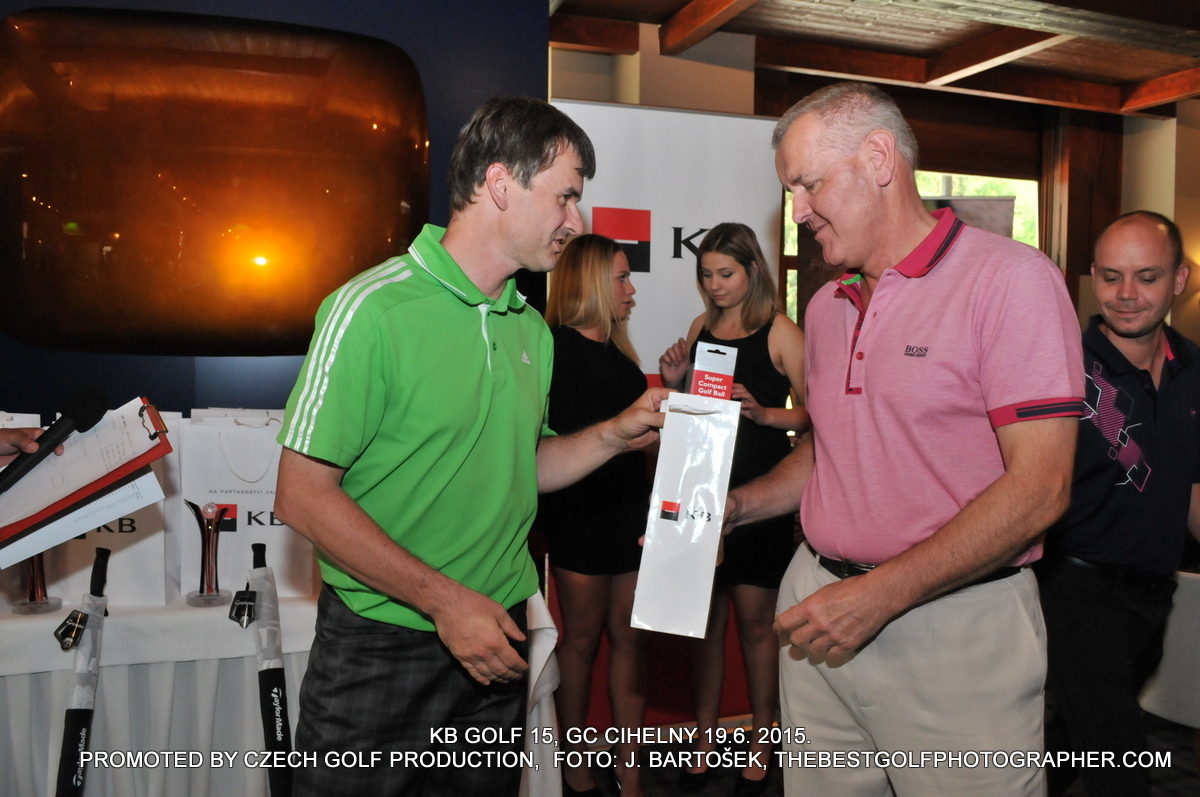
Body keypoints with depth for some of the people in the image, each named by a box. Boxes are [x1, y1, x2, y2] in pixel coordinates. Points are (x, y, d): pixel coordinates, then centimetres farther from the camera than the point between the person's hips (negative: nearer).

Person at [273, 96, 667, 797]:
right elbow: (303, 495, -18)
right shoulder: (372, 309, -17)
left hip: (496, 640, 6)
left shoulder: (532, 331, 6)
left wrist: (615, 435, -1)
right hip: (382, 652, -6)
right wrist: (444, 599, -19)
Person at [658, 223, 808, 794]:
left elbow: (812, 413, -7)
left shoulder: (780, 331, -5)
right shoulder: (702, 327, 11)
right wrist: (673, 381, 1)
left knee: (754, 620, 4)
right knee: (705, 617, 11)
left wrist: (763, 413, -22)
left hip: (760, 492, -5)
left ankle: (760, 744, 22)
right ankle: (705, 737, 26)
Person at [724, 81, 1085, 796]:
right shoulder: (826, 307, 12)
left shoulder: (1011, 279, -12)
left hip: (955, 628, -6)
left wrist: (881, 594, -21)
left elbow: (1039, 489, -18)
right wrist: (736, 505, 6)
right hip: (820, 613, 6)